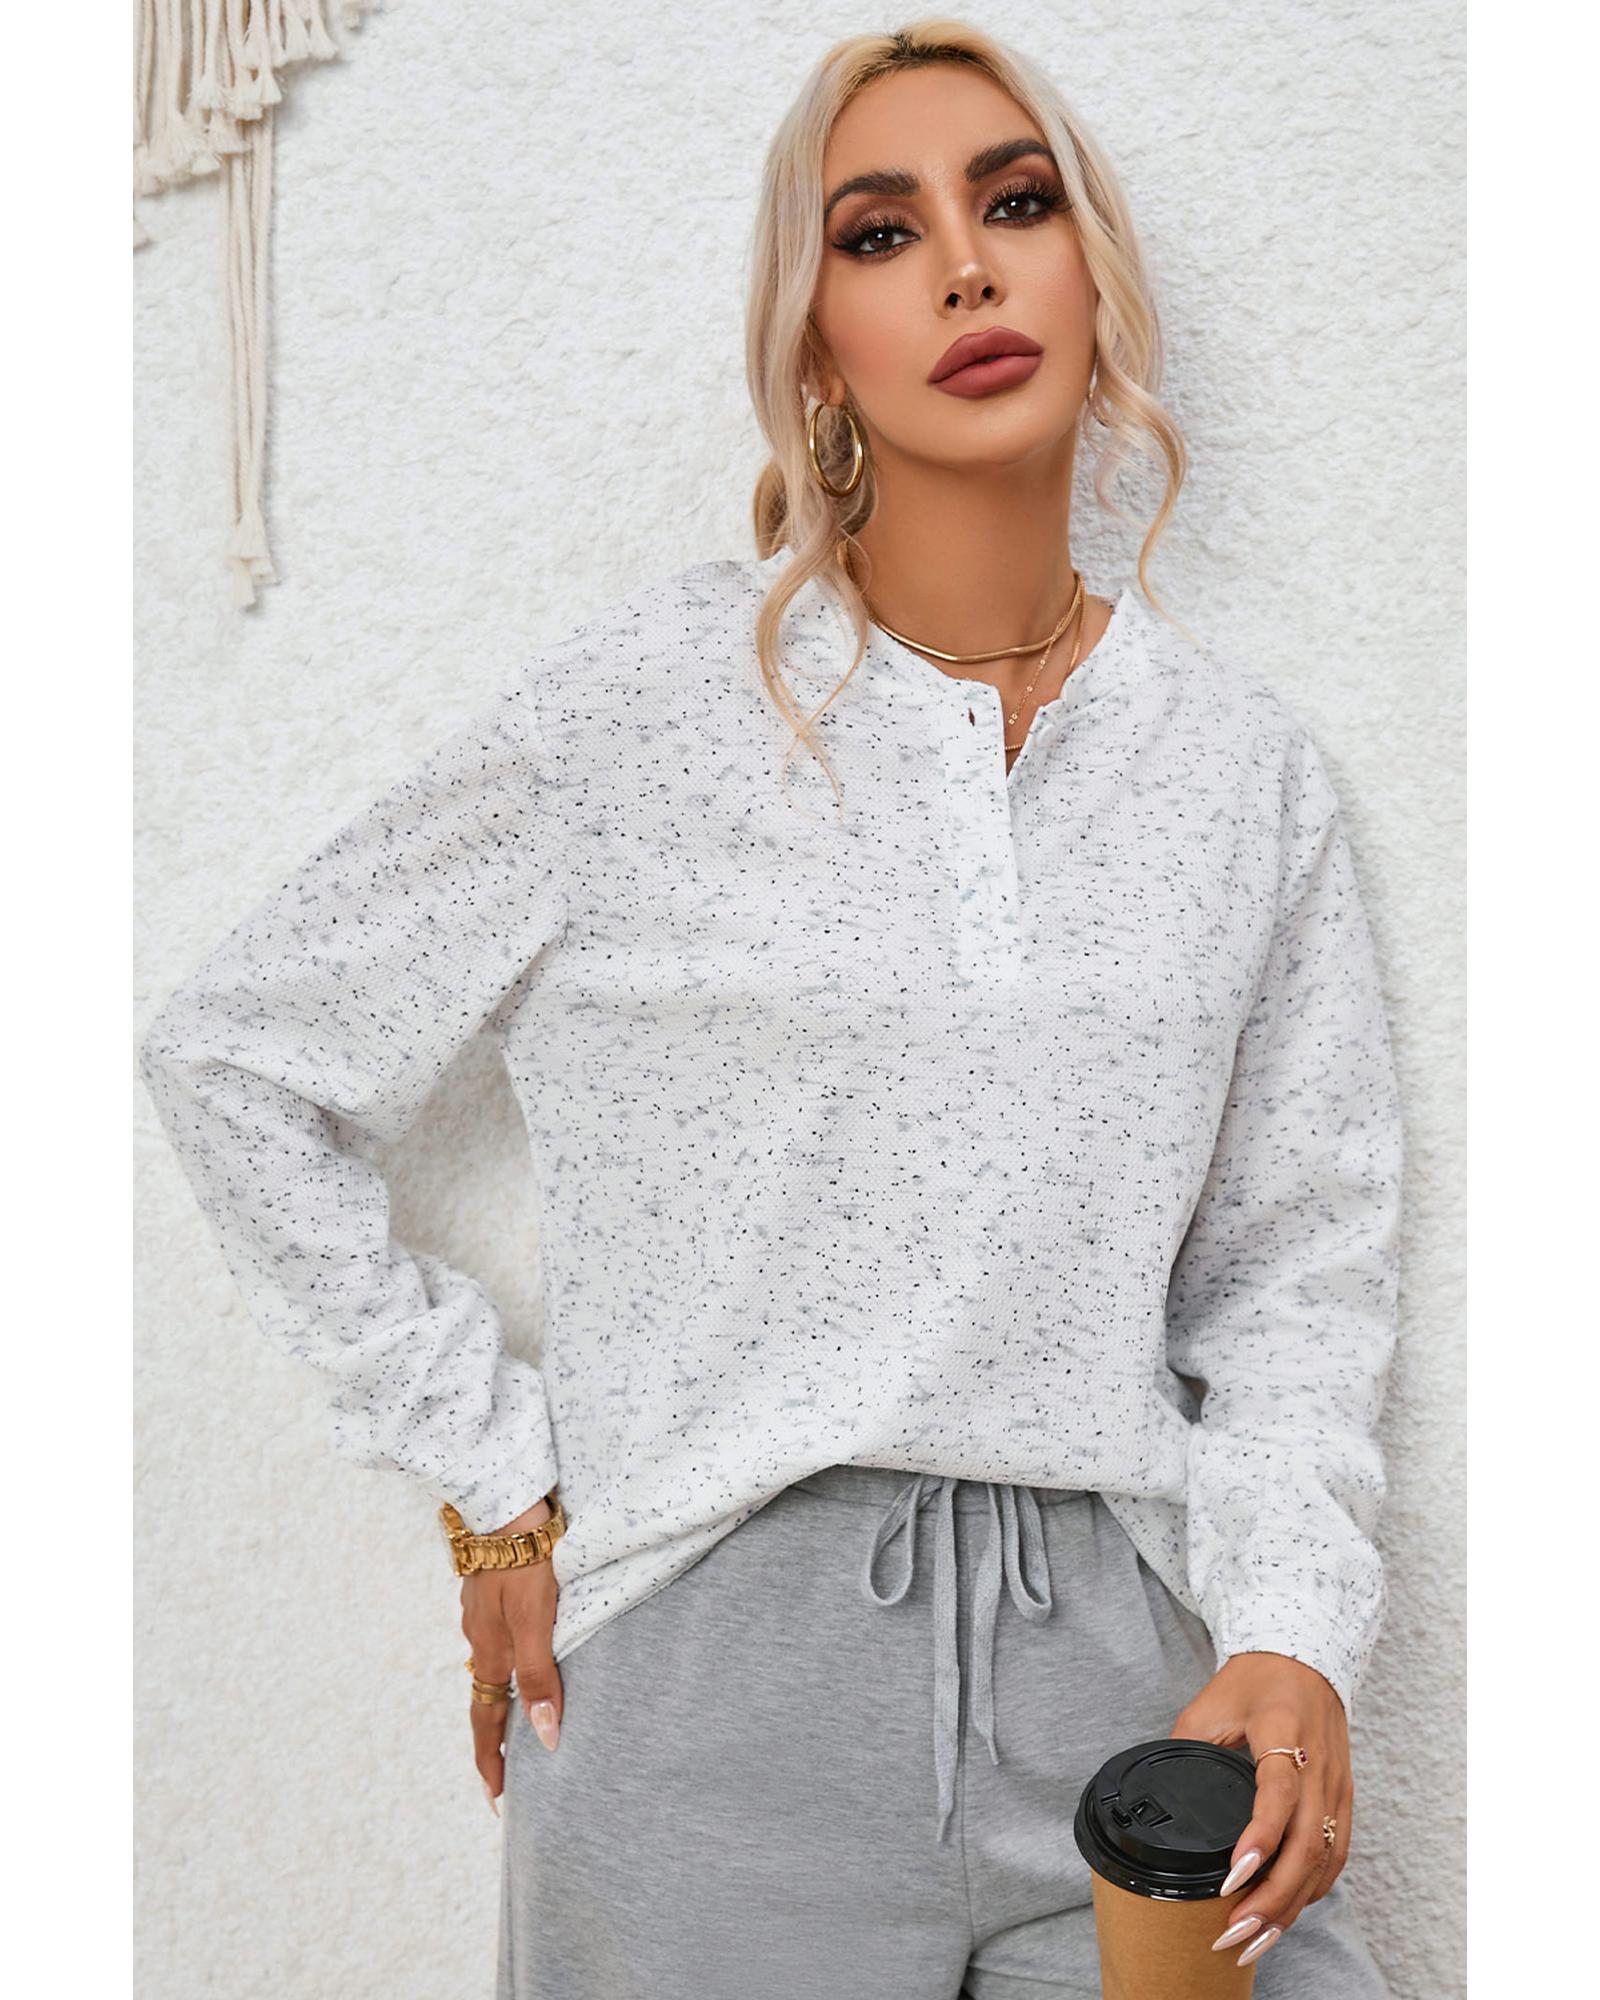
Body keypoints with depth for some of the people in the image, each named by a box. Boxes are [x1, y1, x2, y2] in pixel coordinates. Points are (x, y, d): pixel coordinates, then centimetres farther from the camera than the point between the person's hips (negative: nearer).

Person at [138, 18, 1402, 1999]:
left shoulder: (1245, 761, 5)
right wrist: (492, 1482, -2)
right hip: (721, 1682, -2)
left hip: (1122, 1674, 3)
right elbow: (232, 1053, 0)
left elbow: (1299, 1255, 8)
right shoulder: (642, 708, -6)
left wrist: (1290, 1627, -7)